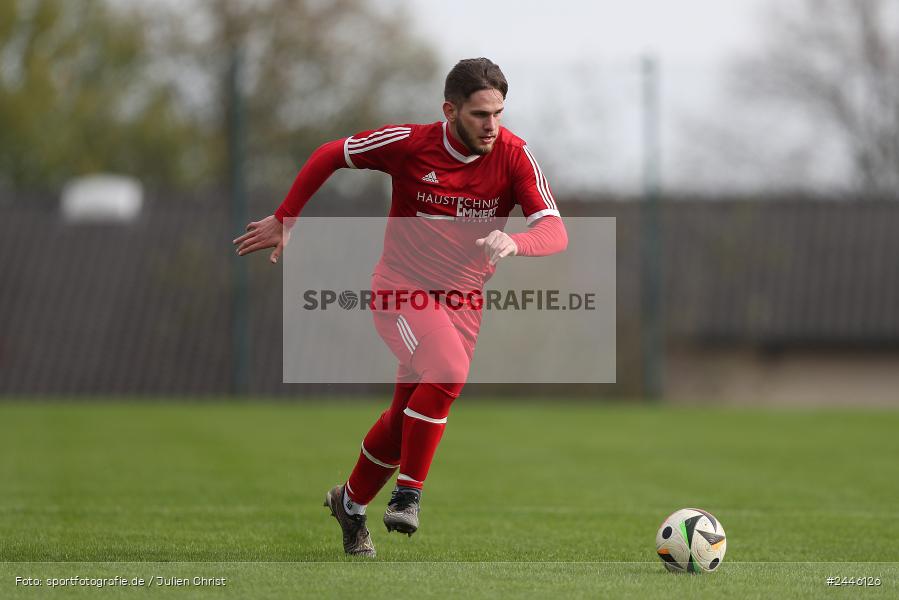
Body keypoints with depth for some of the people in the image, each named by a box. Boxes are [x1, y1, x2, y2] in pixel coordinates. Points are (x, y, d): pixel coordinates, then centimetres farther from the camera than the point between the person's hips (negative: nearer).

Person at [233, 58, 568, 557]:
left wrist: (513, 243, -41)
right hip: (401, 289, -3)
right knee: (449, 371, -30)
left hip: (461, 302, 3)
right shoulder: (409, 144, -14)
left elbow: (554, 232, -19)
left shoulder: (514, 156, -11)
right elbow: (329, 156, 1)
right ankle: (408, 493, -20)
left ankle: (351, 502, 34)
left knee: (407, 417, 9)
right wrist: (283, 220, 2)